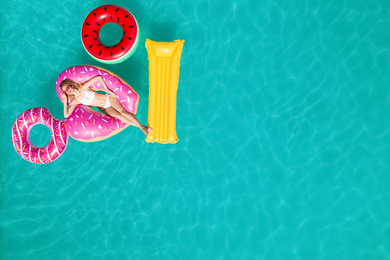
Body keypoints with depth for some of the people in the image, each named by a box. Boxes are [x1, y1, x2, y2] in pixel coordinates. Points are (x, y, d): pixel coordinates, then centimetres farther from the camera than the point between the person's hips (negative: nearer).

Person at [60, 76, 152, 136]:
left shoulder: (83, 88, -14)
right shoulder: (75, 101, -6)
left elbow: (99, 78, -10)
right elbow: (66, 115, -11)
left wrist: (107, 90, -9)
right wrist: (65, 102, -18)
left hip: (108, 99, -1)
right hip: (104, 108, 1)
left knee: (123, 112, -18)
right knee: (118, 115, -23)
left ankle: (144, 126, -13)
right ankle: (141, 127, -21)